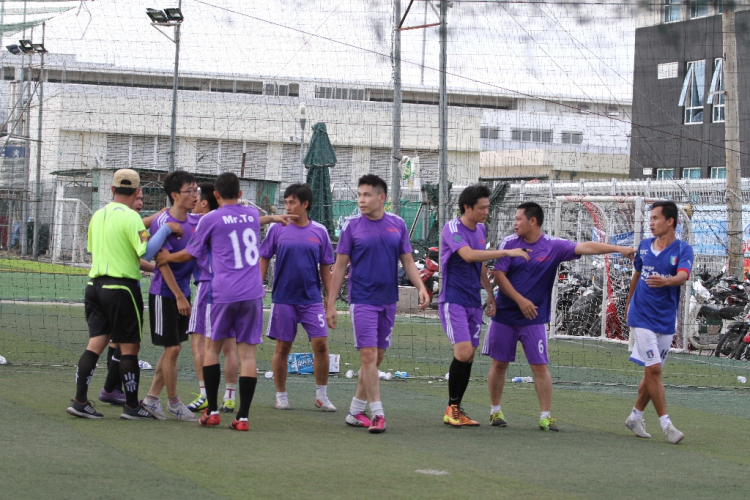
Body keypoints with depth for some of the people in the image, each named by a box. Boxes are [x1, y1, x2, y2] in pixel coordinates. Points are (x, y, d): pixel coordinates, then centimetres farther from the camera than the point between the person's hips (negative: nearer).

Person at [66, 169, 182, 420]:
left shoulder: (97, 216, 11)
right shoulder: (130, 217, -11)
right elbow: (146, 251, -19)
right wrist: (166, 229, -9)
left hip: (95, 284, 7)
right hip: (122, 288, -6)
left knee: (95, 343, 5)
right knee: (129, 347, 2)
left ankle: (80, 400, -3)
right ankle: (132, 406, 8)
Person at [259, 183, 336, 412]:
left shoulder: (319, 231, 3)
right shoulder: (277, 229, 1)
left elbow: (325, 268, 8)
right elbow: (264, 259, 6)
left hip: (312, 299, 0)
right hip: (284, 299, 0)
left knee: (320, 344, -7)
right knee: (282, 348, 4)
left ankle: (321, 395, 6)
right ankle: (281, 396, 17)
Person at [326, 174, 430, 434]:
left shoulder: (397, 225, 5)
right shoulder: (352, 226, -2)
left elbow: (408, 261, 9)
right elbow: (340, 266, 1)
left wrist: (421, 287, -8)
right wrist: (331, 304, -2)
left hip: (388, 300, 4)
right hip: (362, 300, -4)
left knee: (377, 358, 8)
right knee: (368, 356, -11)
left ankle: (356, 411, 19)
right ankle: (377, 414, -9)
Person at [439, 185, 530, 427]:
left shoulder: (481, 230, 12)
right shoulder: (452, 228, -13)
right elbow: (468, 254, -30)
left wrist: (490, 294, 18)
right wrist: (506, 252, -30)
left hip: (474, 302, 7)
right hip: (453, 300, -7)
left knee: (469, 357, 6)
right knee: (463, 351, -18)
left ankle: (457, 410, 13)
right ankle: (451, 407, -4)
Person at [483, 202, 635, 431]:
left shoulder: (553, 246, -5)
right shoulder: (508, 243, -2)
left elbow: (585, 247, -12)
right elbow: (499, 275, -5)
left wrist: (619, 249, -21)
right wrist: (520, 300, -14)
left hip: (533, 318, -1)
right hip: (504, 315, 1)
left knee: (540, 366, -5)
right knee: (499, 363, 5)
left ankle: (545, 416, 0)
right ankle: (495, 410, 19)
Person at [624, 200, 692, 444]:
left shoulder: (683, 250, -6)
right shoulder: (644, 246, 4)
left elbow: (683, 276, -26)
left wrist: (665, 281, -47)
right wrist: (629, 304, 26)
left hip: (665, 321, 0)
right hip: (641, 316, 0)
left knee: (652, 372, 10)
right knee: (653, 369, -11)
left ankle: (636, 417, 28)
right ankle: (666, 424, -9)